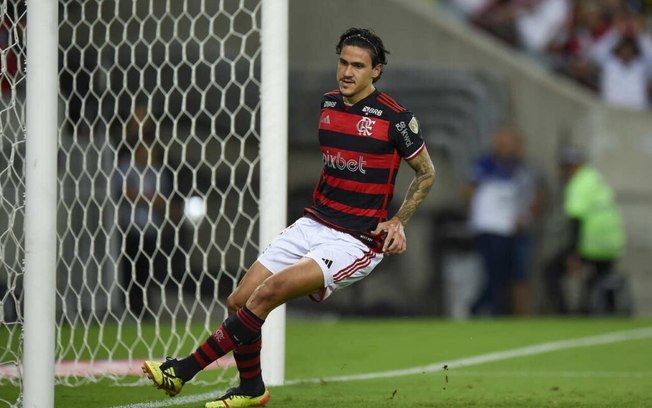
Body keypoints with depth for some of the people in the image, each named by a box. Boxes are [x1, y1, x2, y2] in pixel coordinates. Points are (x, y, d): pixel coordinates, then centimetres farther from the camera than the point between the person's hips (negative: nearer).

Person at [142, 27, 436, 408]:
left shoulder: (395, 117, -10)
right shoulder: (326, 103, 8)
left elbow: (427, 172, 4)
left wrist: (398, 222, -4)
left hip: (357, 241, -7)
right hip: (313, 224, 7)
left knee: (269, 291, -24)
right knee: (240, 300, -2)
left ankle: (185, 370, -18)